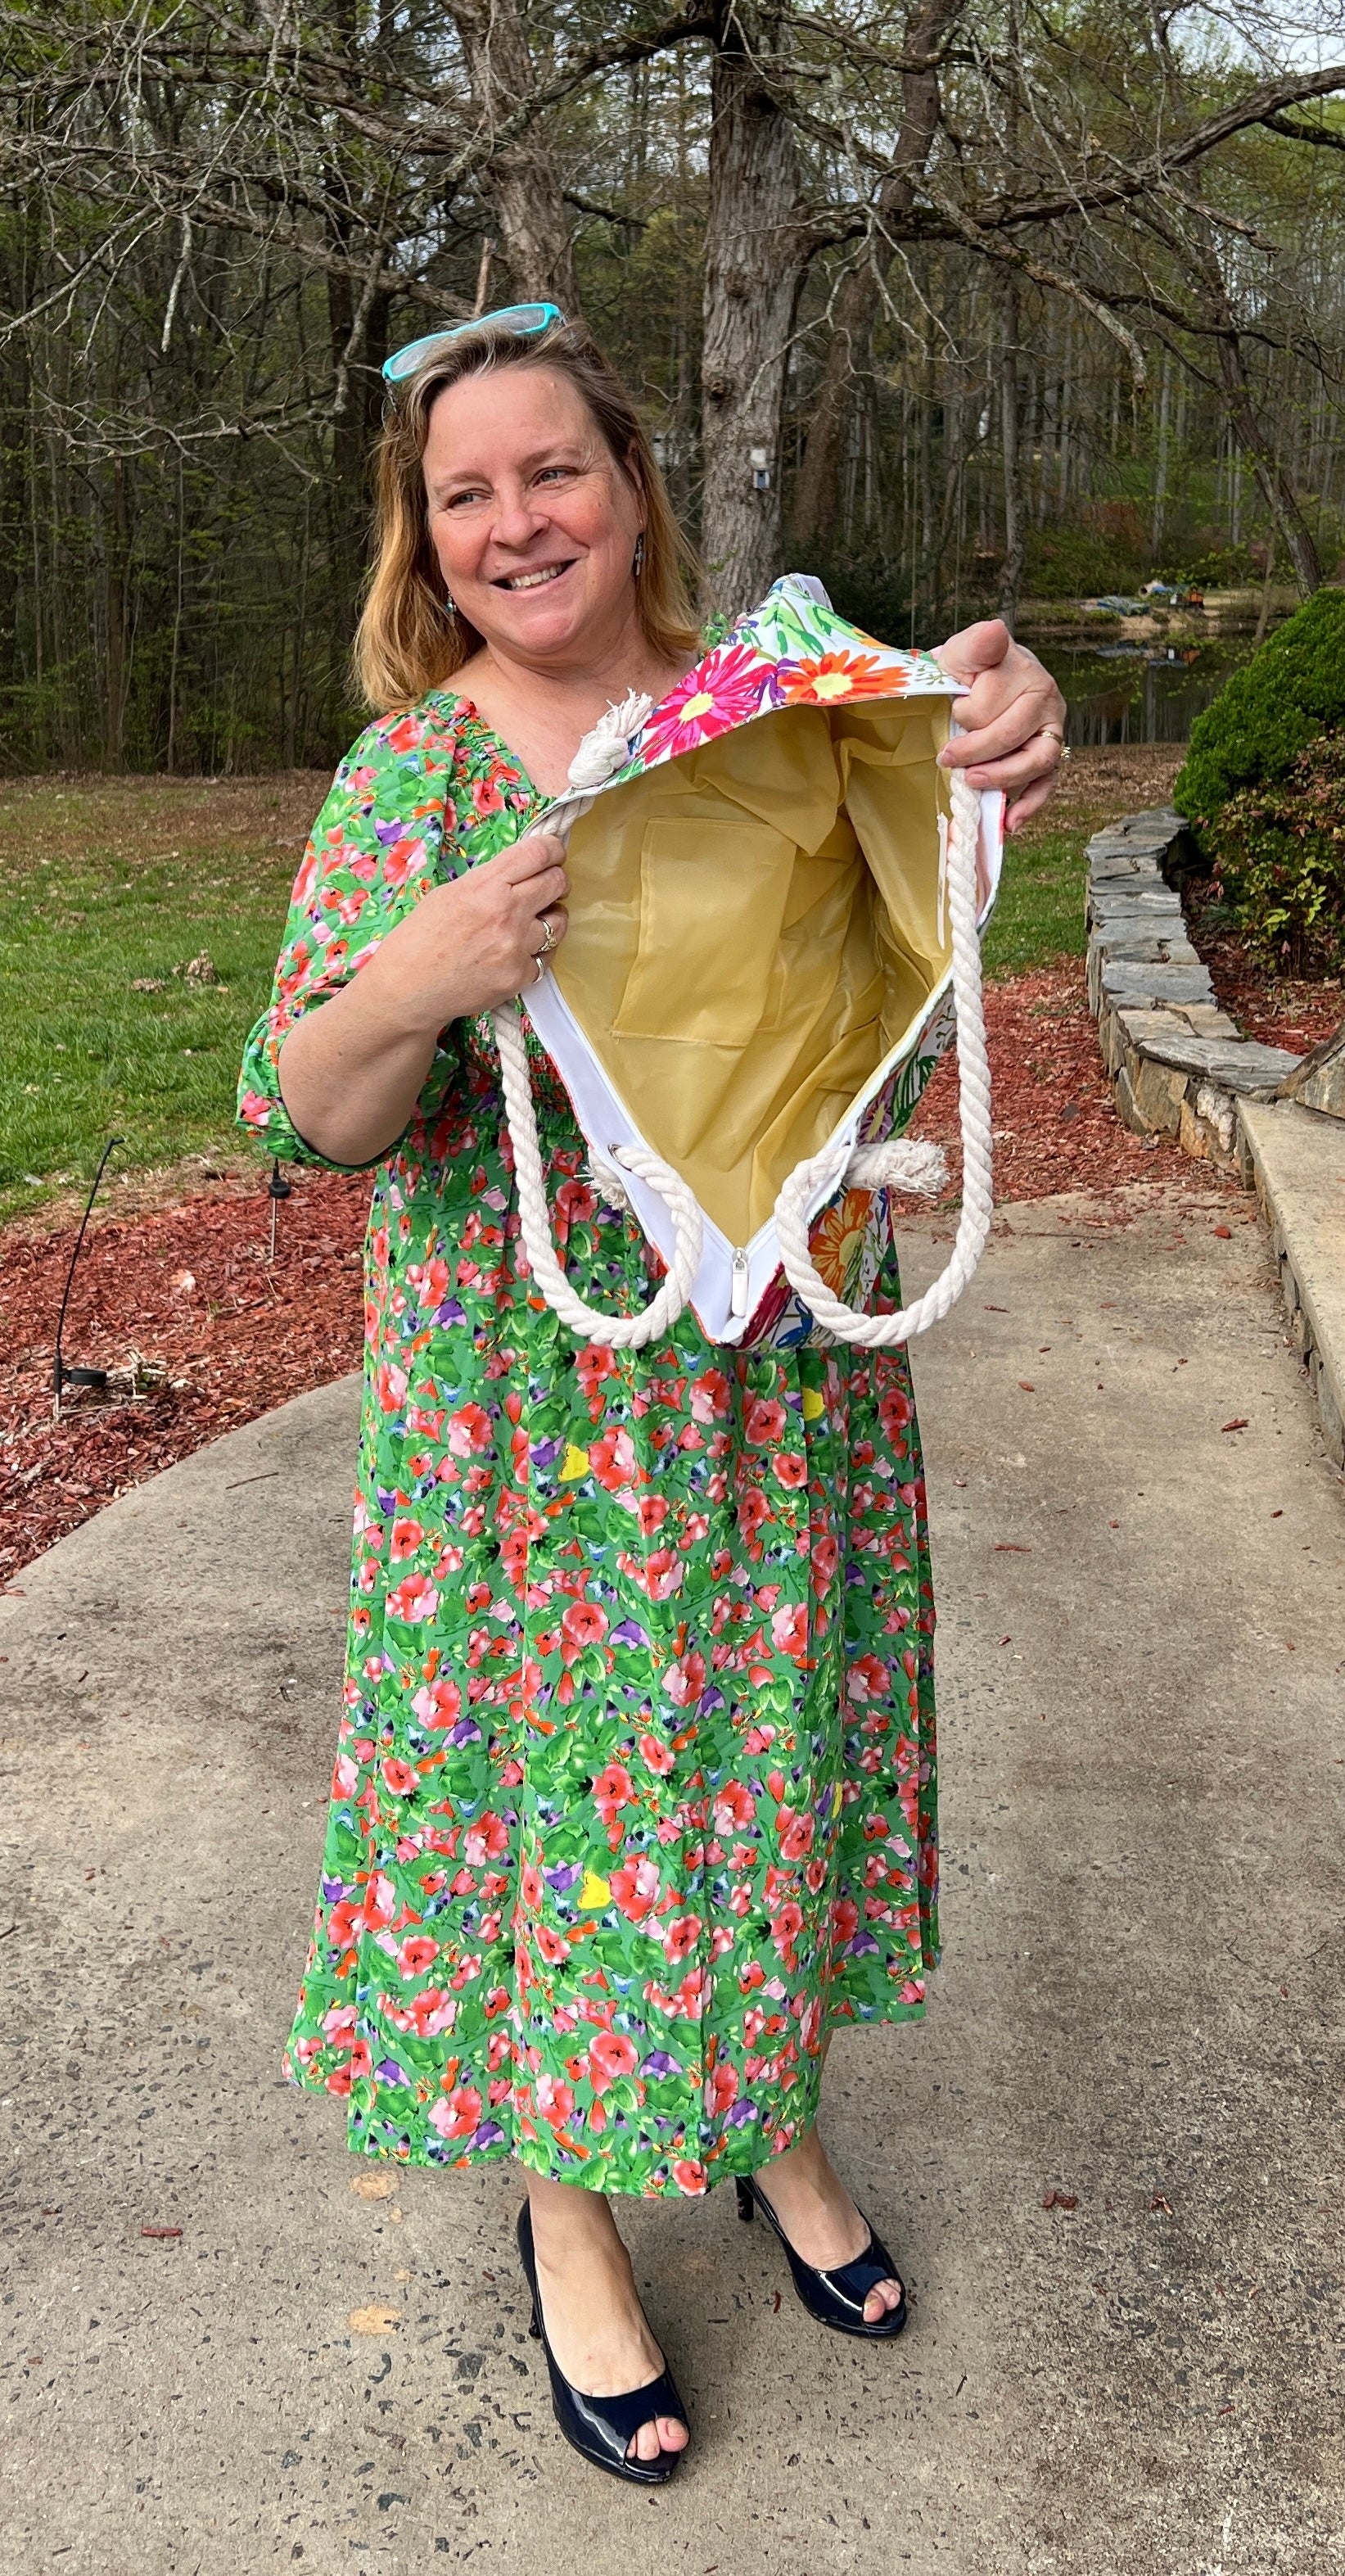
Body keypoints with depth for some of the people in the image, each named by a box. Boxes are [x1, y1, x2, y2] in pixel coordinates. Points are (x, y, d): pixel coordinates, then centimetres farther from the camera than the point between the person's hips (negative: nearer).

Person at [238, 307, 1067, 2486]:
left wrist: (1007, 748, -20)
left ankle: (773, 2114, 43)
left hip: (785, 1379, 3)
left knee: (782, 1734, 16)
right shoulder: (412, 770, -5)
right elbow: (308, 1117, -8)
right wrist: (410, 985, -32)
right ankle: (568, 2210, 33)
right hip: (534, 1405, -2)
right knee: (554, 1776, 8)